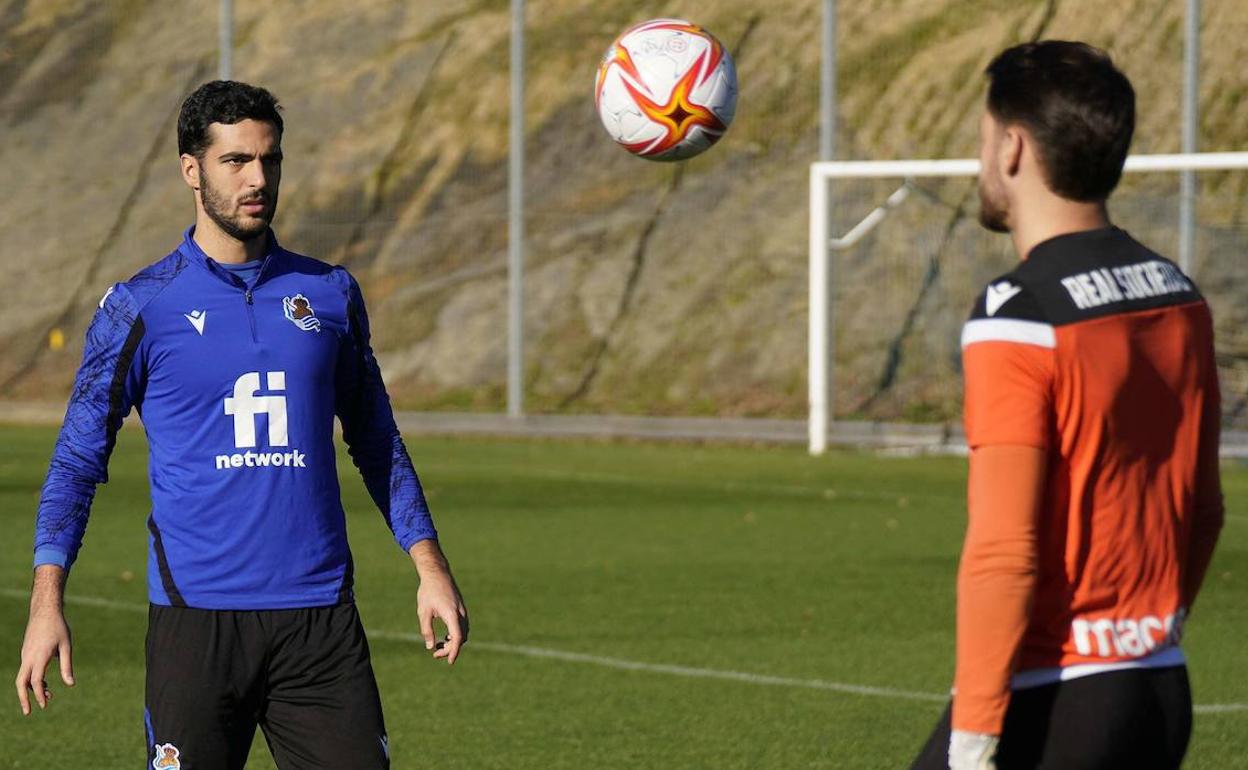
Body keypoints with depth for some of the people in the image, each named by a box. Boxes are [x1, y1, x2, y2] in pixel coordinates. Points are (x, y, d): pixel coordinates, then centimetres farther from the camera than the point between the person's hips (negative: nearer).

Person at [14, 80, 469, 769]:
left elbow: (376, 444, 19)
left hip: (320, 618, 2)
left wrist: (430, 566, 10)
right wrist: (47, 602, -8)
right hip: (194, 622, -2)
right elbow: (77, 460, 3)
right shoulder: (139, 308, 1)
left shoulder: (329, 294, 10)